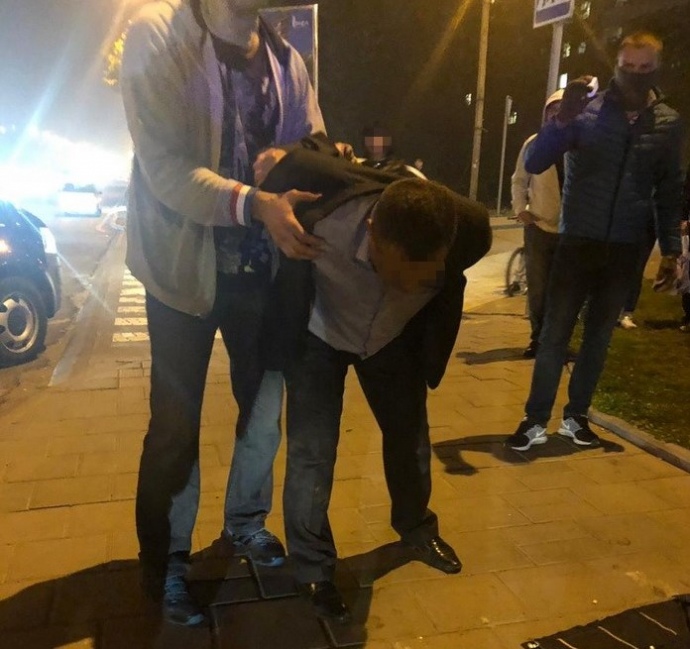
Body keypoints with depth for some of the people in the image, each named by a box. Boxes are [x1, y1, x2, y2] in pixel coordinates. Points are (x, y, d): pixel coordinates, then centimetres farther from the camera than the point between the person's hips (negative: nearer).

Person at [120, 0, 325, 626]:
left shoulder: (286, 60, 5)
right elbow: (164, 169, -21)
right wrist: (253, 203, -35)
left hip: (261, 264, 5)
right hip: (184, 265, -5)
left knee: (265, 402, 14)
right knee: (176, 421, 4)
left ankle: (245, 522, 37)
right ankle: (166, 558, 25)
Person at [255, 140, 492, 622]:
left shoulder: (469, 229, -33)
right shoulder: (323, 210, -43)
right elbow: (280, 161, -20)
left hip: (395, 338, 3)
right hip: (319, 335, -2)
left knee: (410, 433, 16)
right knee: (312, 451, -6)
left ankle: (416, 525, 45)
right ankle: (313, 568, 18)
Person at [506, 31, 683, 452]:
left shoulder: (668, 122, 3)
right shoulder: (587, 112, -6)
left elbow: (669, 191, 10)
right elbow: (535, 164, -14)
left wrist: (671, 249, 7)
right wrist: (564, 118, -28)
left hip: (624, 250, 3)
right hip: (579, 242, -2)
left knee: (599, 337, 11)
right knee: (555, 334, -1)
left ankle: (576, 416, 24)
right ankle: (536, 421, 9)